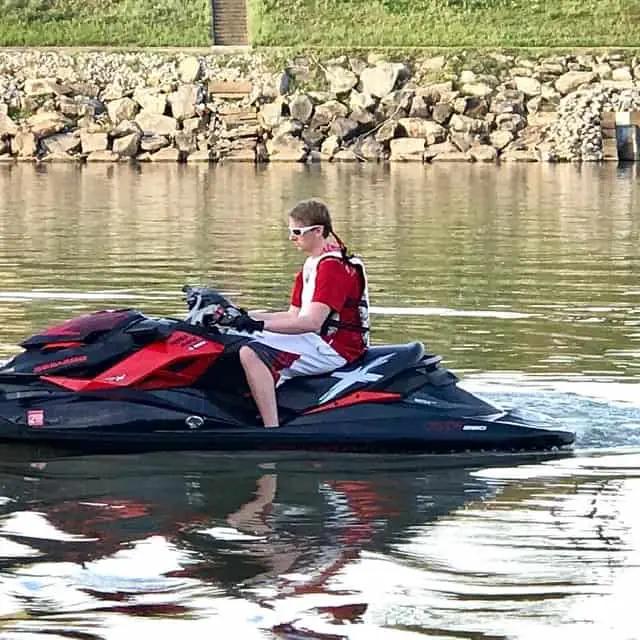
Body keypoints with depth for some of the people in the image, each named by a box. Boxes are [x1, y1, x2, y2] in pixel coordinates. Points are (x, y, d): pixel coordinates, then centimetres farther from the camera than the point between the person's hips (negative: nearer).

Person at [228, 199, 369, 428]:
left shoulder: (332, 265, -15)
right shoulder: (311, 264, 18)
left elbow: (311, 322, -25)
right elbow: (294, 315, 17)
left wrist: (261, 325, -25)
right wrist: (247, 317, 7)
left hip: (334, 348, -11)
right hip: (320, 342, 11)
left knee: (251, 354, -27)